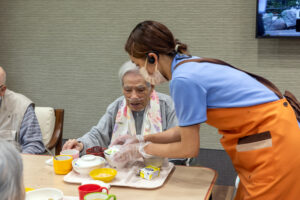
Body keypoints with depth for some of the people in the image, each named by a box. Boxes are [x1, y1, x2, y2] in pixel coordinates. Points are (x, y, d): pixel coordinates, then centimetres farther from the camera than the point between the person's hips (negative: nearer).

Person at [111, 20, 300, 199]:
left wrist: (141, 150, 2)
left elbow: (189, 148, -11)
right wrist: (141, 139, 14)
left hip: (275, 144, -9)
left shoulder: (183, 79, -21)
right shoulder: (191, 65, 6)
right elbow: (187, 130, 14)